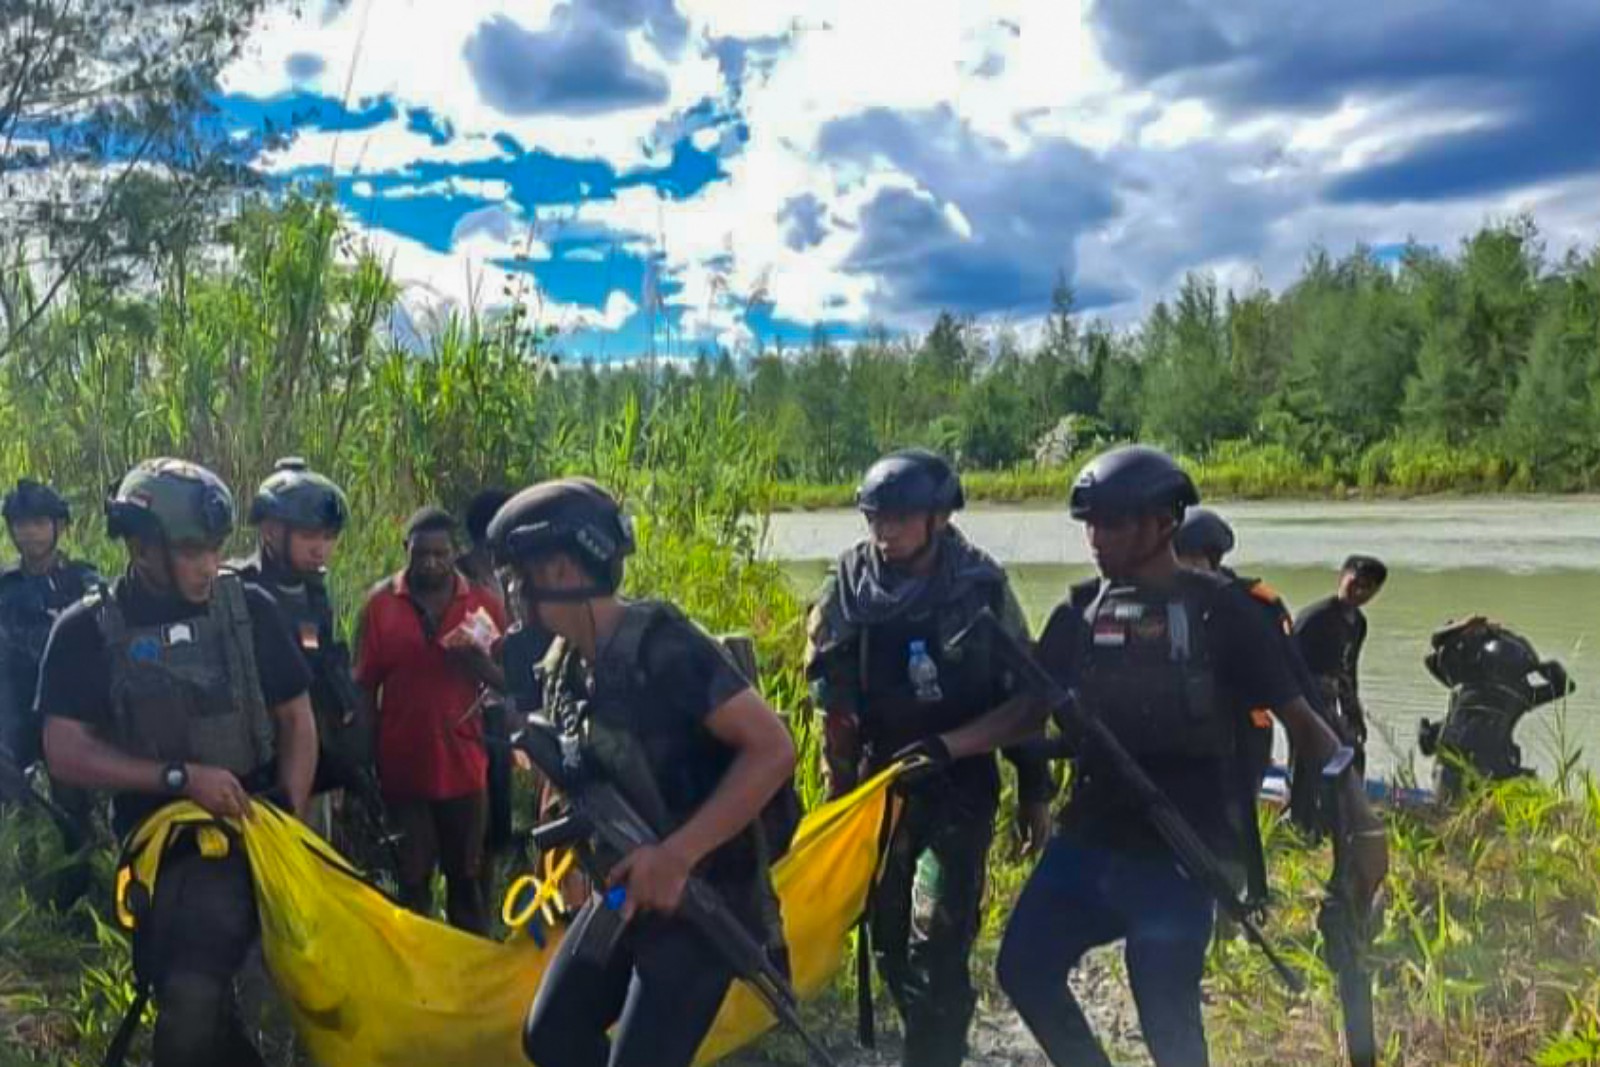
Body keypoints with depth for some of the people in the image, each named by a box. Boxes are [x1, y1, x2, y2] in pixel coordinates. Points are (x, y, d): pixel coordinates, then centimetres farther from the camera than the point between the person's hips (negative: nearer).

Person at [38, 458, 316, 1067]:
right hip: (156, 850, 2)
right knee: (194, 1004, 12)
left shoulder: (248, 608, 0)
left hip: (243, 837, -2)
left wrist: (287, 818, -5)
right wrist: (180, 777, -17)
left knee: (192, 998, -22)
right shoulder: (87, 631, -2)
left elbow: (297, 721, 7)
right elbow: (66, 754, -8)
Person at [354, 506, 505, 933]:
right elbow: (364, 688, 2)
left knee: (467, 878, 12)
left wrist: (483, 665, -20)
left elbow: (510, 681, 3)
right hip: (402, 768, -1)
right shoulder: (380, 603, -2)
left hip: (463, 766, 1)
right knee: (411, 880, 8)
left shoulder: (483, 605, 1)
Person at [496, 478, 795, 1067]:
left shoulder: (662, 646, -23)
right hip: (624, 891, 9)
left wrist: (677, 855, -30)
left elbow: (773, 749, -27)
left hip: (700, 898, -9)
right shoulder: (566, 666, 3)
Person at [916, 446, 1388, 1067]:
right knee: (1024, 968, 6)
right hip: (1087, 841, 5)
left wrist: (1360, 820, -12)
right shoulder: (1080, 613, 5)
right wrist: (942, 748, -5)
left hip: (1177, 856, -5)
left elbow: (1301, 720, -5)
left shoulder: (1220, 613, -7)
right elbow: (1029, 712, 8)